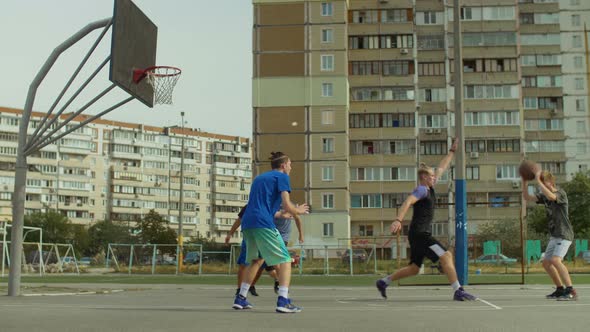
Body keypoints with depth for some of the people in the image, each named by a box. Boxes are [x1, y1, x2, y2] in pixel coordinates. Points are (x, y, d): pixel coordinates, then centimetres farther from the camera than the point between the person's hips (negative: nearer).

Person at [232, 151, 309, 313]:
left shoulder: (259, 178, 27)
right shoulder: (281, 177, 4)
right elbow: (287, 206, -5)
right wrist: (298, 211, 15)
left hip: (247, 222, 8)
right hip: (263, 224, -8)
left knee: (256, 260, 25)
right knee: (285, 260, -1)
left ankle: (240, 299, 23)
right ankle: (283, 301, -15)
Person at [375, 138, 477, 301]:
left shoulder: (430, 188, 18)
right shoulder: (422, 190, -8)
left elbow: (442, 168, 28)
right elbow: (407, 202, -24)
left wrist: (452, 151, 33)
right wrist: (398, 220, -39)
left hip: (421, 233, 10)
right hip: (419, 233, -10)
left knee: (414, 269, 13)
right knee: (446, 256, -16)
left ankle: (383, 282, 19)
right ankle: (458, 291, -17)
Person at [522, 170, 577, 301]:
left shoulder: (561, 193, -14)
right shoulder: (544, 195, 8)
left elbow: (551, 196, -36)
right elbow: (527, 197, 4)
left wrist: (537, 180, -32)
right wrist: (524, 182, -9)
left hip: (564, 235, -9)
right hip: (554, 235, 9)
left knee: (555, 260, -25)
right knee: (546, 263, 13)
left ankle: (571, 292, -26)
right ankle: (560, 290, 24)